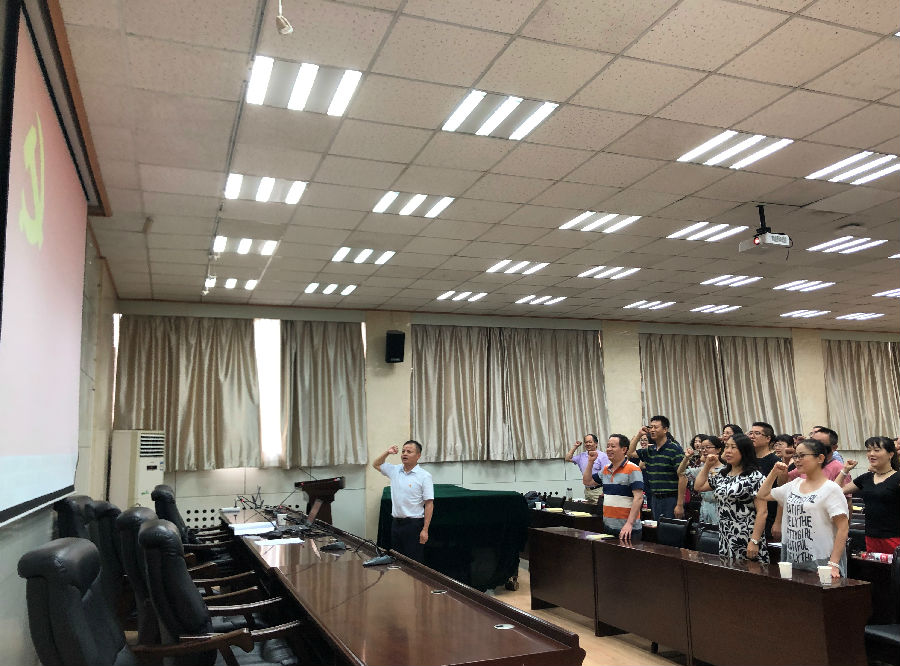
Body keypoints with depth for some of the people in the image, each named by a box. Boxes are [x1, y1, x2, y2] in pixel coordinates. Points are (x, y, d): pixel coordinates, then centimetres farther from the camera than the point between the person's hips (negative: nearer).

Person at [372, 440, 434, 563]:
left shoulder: (424, 476, -9)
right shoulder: (395, 470, 8)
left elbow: (429, 504, -11)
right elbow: (376, 465, 24)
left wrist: (425, 530, -16)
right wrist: (387, 453, 7)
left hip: (414, 524, -6)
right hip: (396, 523, 6)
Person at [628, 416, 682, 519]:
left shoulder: (675, 449, -10)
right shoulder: (650, 450, 10)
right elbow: (630, 453, 20)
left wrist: (680, 505, -18)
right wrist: (639, 434, 10)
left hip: (671, 499, -6)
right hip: (655, 498, 7)